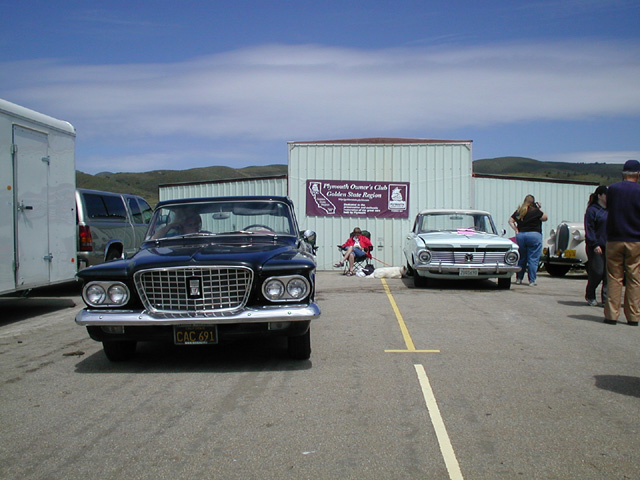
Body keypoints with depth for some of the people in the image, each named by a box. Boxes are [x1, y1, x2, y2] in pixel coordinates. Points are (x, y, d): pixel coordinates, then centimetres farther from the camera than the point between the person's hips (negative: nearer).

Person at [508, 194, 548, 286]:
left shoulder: (518, 211, 8)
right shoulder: (535, 211, -7)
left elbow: (510, 221, 10)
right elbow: (545, 218, 3)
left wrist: (516, 230, 6)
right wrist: (539, 209, 8)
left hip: (520, 236, 5)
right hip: (534, 235, -5)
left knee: (521, 258, 15)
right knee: (533, 259, -1)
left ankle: (518, 279, 18)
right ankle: (532, 281, -3)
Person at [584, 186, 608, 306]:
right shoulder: (592, 210, -4)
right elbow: (589, 229, -9)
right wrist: (595, 245, -16)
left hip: (609, 247, 6)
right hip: (596, 248, -6)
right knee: (597, 273, -4)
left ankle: (606, 298, 5)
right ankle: (590, 296, 16)